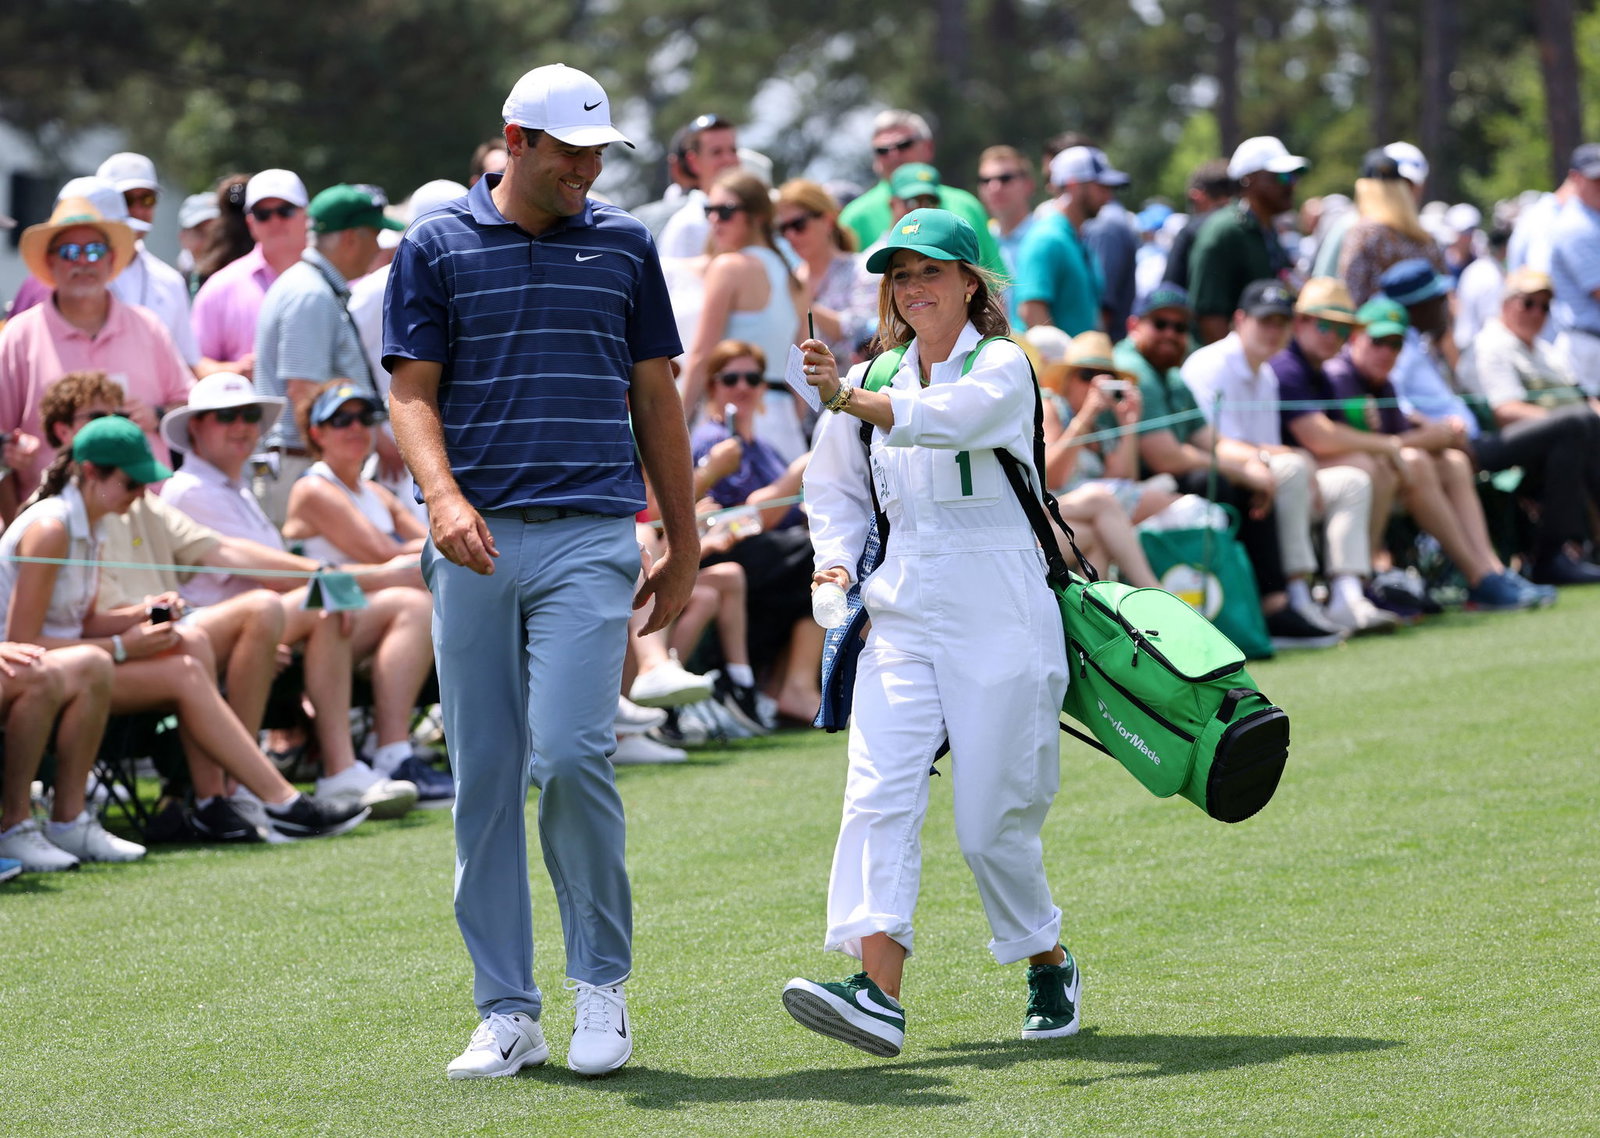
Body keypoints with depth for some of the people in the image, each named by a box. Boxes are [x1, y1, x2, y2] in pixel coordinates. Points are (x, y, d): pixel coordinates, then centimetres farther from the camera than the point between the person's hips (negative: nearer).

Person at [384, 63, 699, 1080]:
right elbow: (412, 390, 2)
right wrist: (443, 493, -17)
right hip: (476, 542, 1)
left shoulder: (624, 246, 12)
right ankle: (507, 1013, 8)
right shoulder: (439, 246, 7)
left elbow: (655, 397, 16)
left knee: (568, 754, -16)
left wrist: (685, 545, 14)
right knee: (484, 776, 2)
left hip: (590, 537, -1)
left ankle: (603, 984, 0)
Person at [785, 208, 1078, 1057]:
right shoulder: (879, 380, 13)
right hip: (899, 609, 5)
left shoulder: (1002, 368, -5)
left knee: (991, 823, -1)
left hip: (996, 613, -5)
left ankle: (1049, 964, 25)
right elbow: (836, 487, 25)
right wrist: (836, 560, 6)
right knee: (880, 794, -15)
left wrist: (850, 401, -42)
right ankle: (879, 991, -26)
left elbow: (943, 419, -26)